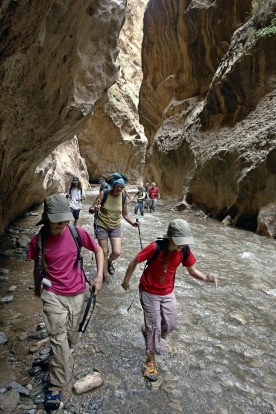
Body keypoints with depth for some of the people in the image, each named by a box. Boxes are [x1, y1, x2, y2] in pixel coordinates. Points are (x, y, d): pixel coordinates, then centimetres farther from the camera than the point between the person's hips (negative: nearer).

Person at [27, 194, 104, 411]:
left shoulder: (78, 233, -15)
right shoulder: (38, 240, -13)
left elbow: (98, 250, -2)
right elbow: (38, 266, 5)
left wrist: (99, 276, -10)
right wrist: (37, 288, 19)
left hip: (77, 293, 2)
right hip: (53, 294, -1)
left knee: (71, 336, 17)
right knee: (58, 337, -6)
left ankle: (59, 358, 52)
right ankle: (57, 384, 14)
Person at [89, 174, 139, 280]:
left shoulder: (124, 198, -6)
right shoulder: (103, 194, -16)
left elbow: (125, 214, 6)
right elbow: (91, 209, -12)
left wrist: (132, 223, -11)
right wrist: (94, 209, -36)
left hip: (115, 227, 2)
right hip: (102, 227, -2)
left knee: (117, 252, -9)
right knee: (104, 253, 5)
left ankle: (110, 262, 28)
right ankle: (104, 277, 25)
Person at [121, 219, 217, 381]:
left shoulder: (185, 251, -18)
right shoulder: (155, 247, -32)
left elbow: (192, 270, -5)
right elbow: (135, 262, -19)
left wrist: (206, 277, -26)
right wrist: (126, 280, -5)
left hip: (168, 293, 5)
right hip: (149, 293, -4)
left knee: (170, 325, 14)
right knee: (154, 326, 6)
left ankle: (153, 336, 46)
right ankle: (151, 359, 29)